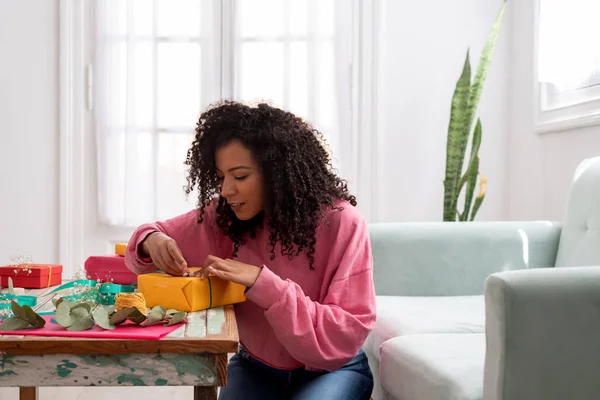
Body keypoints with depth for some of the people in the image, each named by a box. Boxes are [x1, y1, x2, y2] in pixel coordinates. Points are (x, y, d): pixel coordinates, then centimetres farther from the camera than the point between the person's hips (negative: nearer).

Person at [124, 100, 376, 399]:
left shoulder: (341, 224, -21)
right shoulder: (224, 216, -11)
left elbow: (348, 333, -24)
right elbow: (158, 234, 4)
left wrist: (263, 283, -35)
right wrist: (152, 241, -22)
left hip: (330, 370, -2)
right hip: (256, 366, 3)